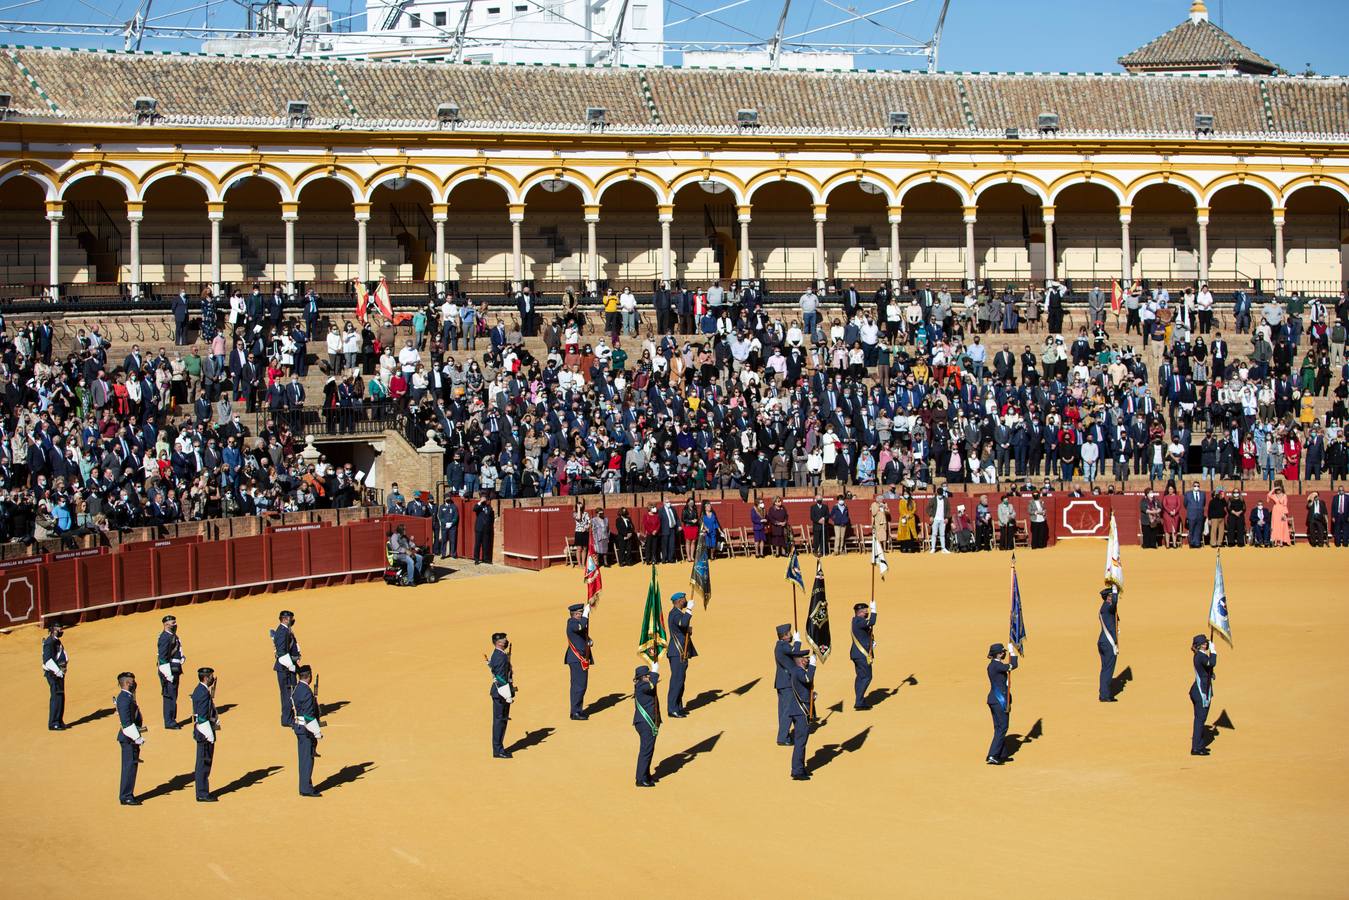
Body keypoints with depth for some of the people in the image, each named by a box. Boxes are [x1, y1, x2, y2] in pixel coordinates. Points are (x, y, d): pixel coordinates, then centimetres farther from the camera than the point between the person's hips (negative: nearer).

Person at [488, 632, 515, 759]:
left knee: (501, 720, 16)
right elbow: (501, 679, -23)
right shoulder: (501, 657, -21)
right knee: (500, 720, -4)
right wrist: (508, 696, -22)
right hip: (502, 692, -10)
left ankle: (499, 748, 23)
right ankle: (498, 751, 1)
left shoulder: (498, 655, 11)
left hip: (499, 692, 10)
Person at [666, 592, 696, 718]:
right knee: (677, 679, -10)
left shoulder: (677, 613, 17)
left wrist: (689, 630, 4)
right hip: (678, 653, -11)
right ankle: (673, 709, -11)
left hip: (681, 652, 11)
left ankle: (678, 707, 18)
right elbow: (683, 623, -36)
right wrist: (689, 610, -26)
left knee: (679, 679, 13)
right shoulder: (675, 613, -15)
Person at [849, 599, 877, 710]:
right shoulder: (858, 621, -18)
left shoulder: (857, 621, 14)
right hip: (862, 655, -11)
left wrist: (871, 641, 8)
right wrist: (873, 610, -22)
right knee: (866, 677, -8)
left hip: (857, 655, 11)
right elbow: (871, 622, -33)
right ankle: (859, 702, -11)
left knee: (860, 677, 14)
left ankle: (860, 701, 19)